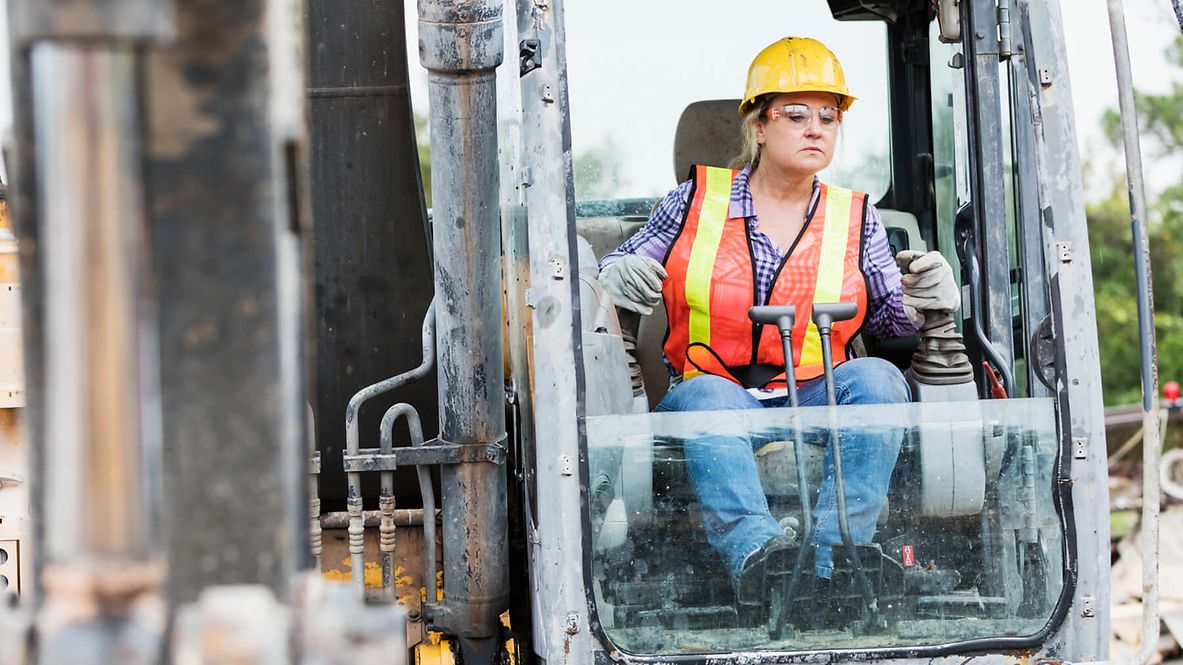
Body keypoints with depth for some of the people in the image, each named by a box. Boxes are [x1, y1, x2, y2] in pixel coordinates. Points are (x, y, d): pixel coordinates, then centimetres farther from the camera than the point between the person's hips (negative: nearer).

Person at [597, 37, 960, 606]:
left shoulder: (855, 219, 15)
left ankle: (833, 561, -45)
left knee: (876, 379, -29)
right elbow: (623, 270, 14)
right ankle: (755, 554, -60)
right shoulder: (697, 200, 11)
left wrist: (923, 299, -12)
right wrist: (616, 278, -10)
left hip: (818, 400, 2)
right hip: (713, 388, -1)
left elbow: (891, 316, 11)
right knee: (706, 396, -35)